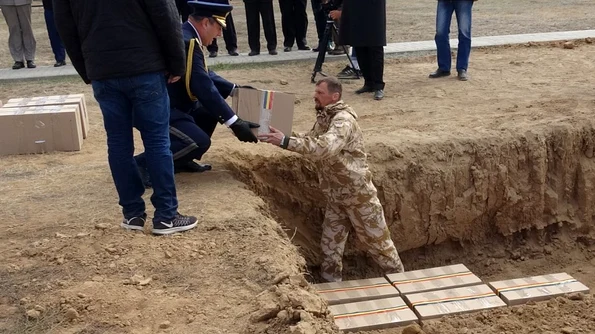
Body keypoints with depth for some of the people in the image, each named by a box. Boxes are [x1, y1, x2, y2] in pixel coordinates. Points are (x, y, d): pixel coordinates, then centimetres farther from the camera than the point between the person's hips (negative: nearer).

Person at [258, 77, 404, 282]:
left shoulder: (343, 119, -24)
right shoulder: (323, 117, 6)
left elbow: (324, 147, -41)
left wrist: (285, 142, -46)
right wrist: (284, 137, -3)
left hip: (357, 192, -8)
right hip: (334, 195, 8)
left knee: (377, 240, 8)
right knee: (330, 245, 10)